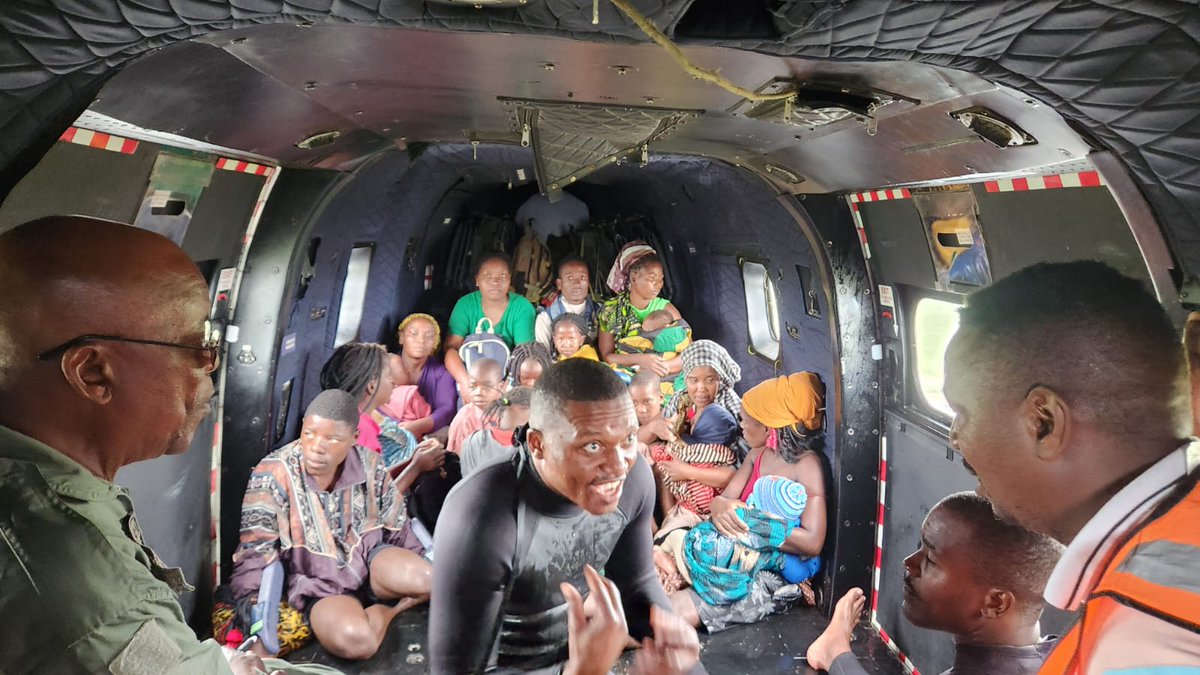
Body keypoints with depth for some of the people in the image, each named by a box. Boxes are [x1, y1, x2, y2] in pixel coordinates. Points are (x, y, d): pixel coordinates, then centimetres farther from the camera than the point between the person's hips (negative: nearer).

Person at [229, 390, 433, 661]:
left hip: (368, 556, 2)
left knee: (426, 579, -28)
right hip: (318, 583, -2)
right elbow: (254, 557, -16)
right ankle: (383, 613, -1)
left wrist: (420, 574, 8)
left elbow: (398, 528, 4)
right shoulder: (272, 475, -20)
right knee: (355, 640, -32)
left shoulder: (370, 464, -10)